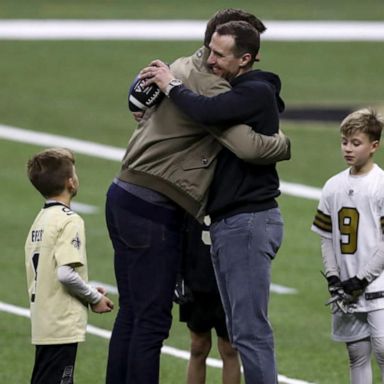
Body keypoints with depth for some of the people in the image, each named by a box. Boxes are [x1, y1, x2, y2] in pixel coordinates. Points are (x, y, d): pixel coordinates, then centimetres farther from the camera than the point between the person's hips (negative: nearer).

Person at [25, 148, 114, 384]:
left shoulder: (40, 220, 12)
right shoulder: (69, 221, -14)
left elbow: (43, 272, 12)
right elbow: (66, 273, -24)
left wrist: (89, 293, 12)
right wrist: (95, 298, -8)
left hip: (42, 324, 9)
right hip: (63, 325, -9)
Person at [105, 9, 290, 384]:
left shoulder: (181, 67, 13)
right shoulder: (211, 87, -16)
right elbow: (248, 147, -26)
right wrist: (284, 143, -6)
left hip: (123, 196, 10)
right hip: (151, 212, -10)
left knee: (131, 313, 14)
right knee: (152, 318, -6)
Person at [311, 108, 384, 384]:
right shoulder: (333, 187, 9)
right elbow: (326, 237, 13)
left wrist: (360, 279, -12)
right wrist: (333, 279, 0)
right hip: (347, 289, 5)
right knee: (357, 354, 10)